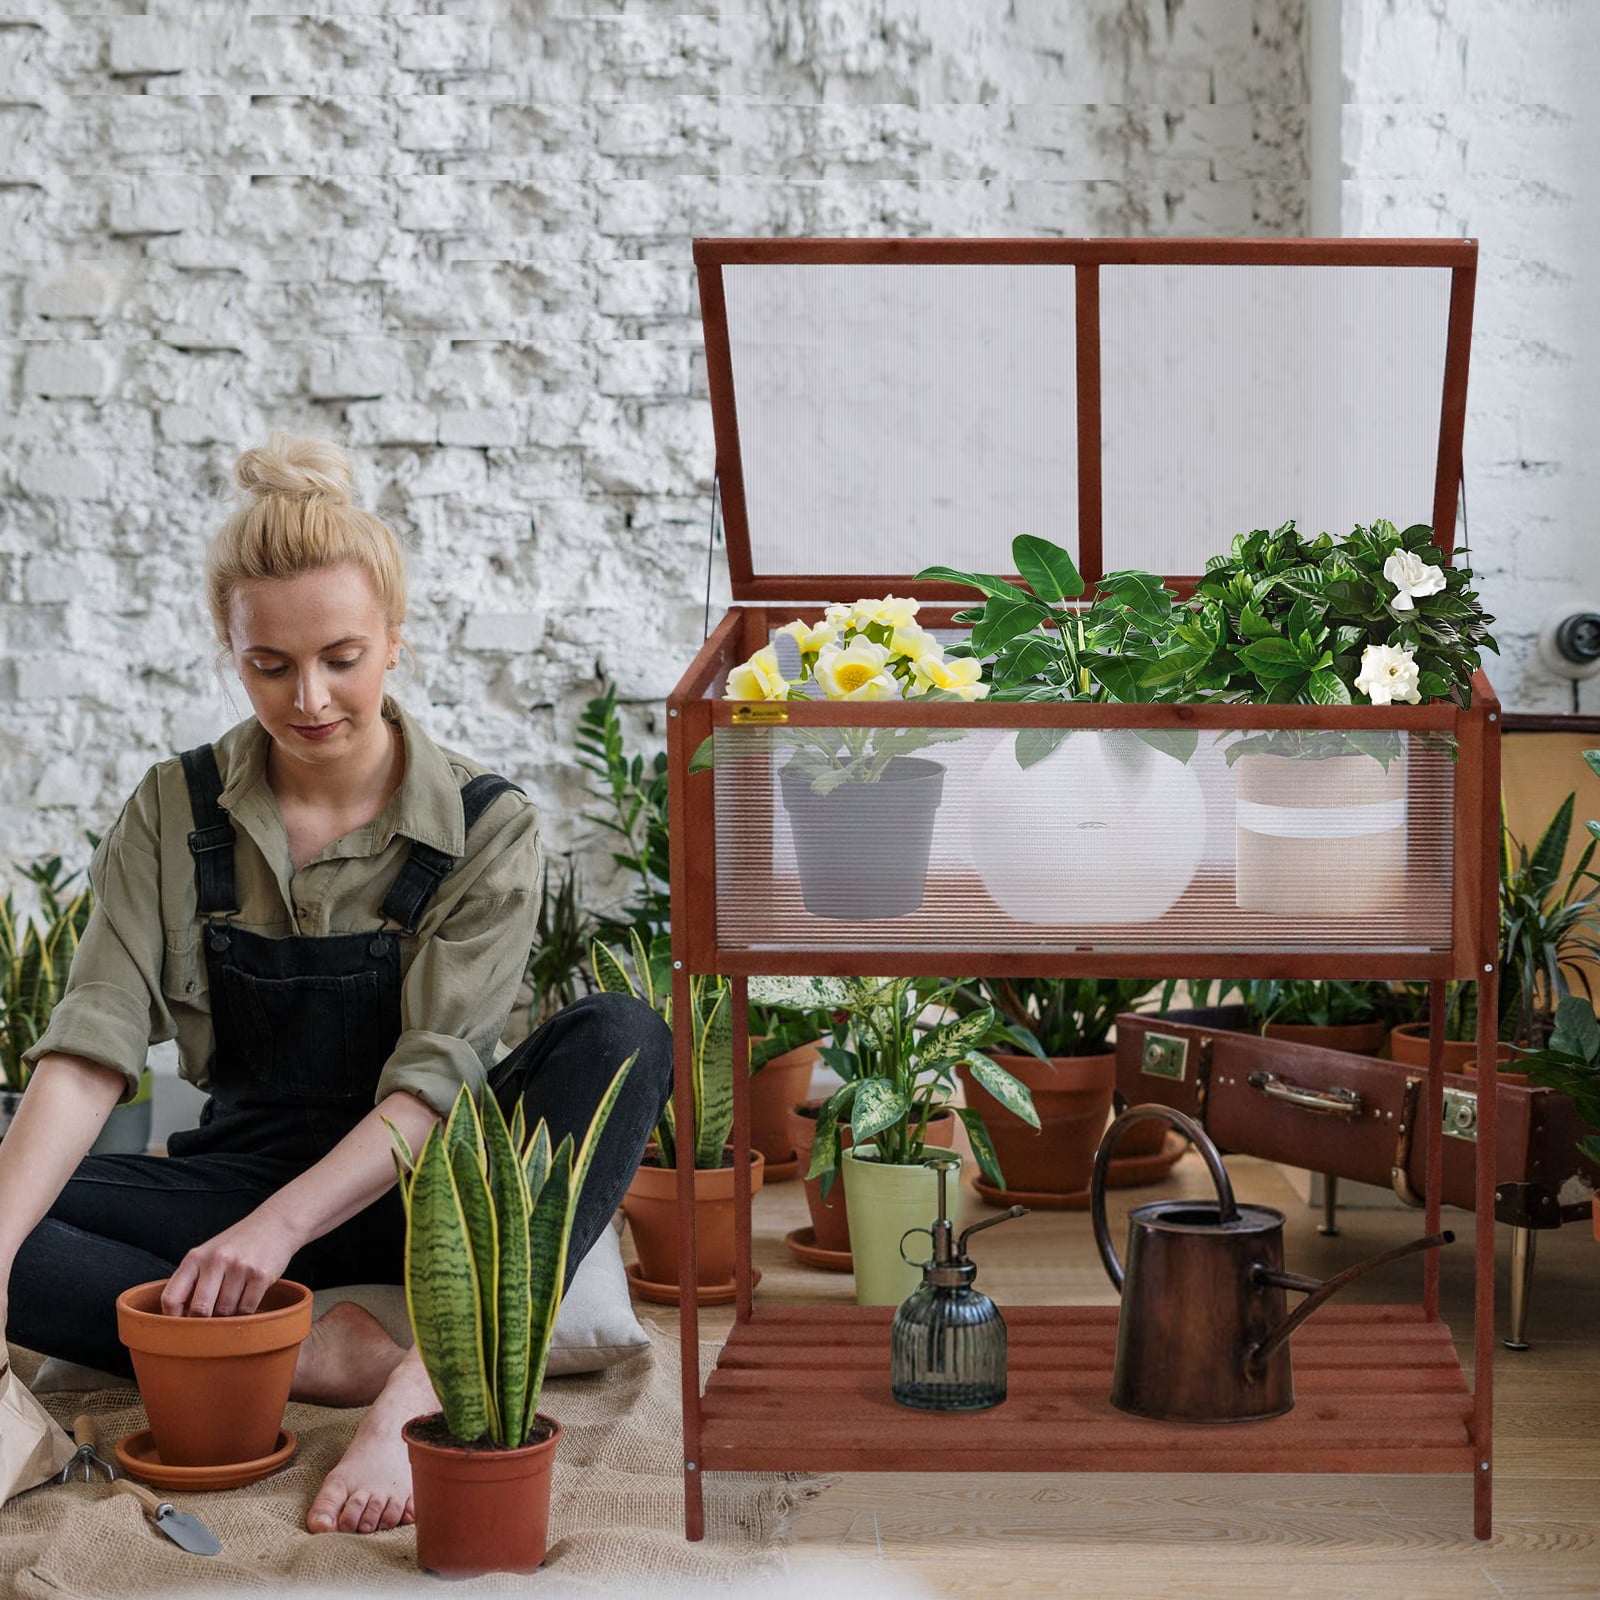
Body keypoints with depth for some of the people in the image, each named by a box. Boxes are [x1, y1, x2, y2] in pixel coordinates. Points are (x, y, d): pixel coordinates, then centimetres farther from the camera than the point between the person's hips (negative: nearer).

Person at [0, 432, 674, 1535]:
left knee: (622, 1039, -30)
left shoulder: (487, 827, -8)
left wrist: (282, 1225, -33)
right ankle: (322, 1351, -31)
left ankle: (435, 1378, -43)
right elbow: (91, 1052, -13)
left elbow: (433, 1084, -16)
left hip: (414, 1188, -1)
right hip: (244, 1173, 2)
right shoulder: (176, 815, -2)